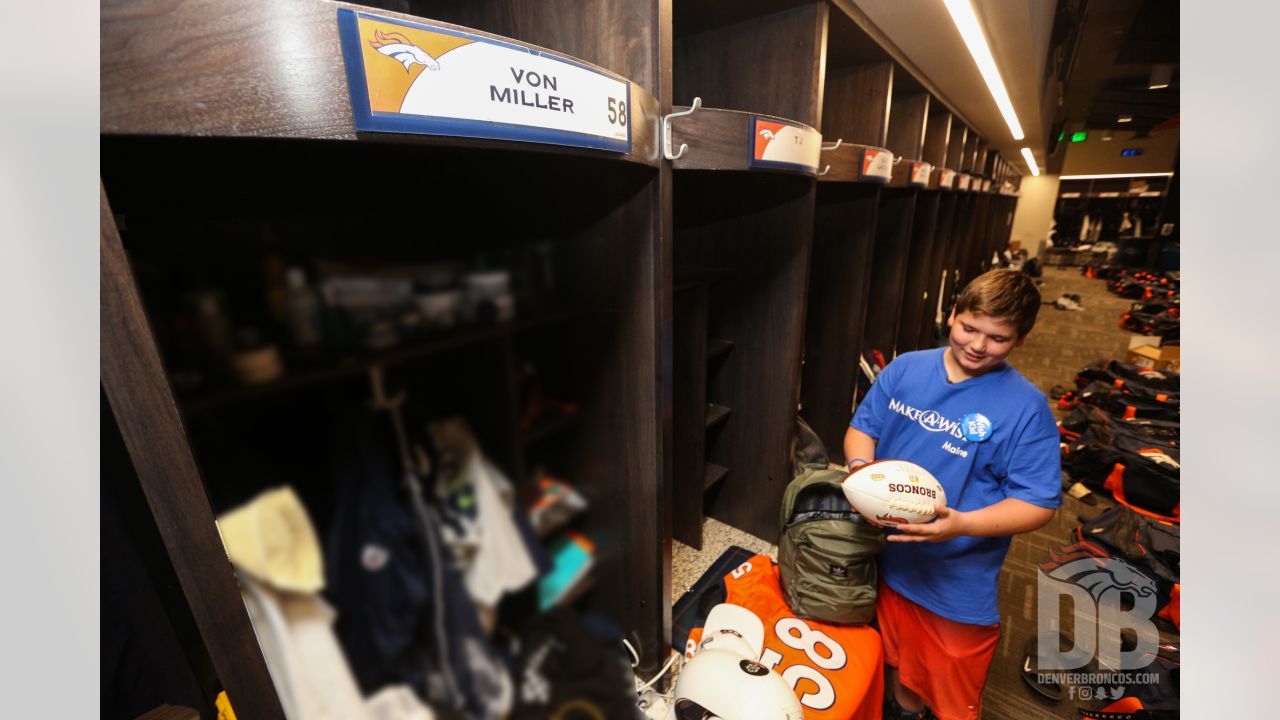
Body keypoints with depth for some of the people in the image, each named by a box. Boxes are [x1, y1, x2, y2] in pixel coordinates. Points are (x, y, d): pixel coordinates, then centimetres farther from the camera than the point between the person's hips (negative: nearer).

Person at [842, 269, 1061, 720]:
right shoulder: (904, 369, -8)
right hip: (891, 561, 4)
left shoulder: (1025, 407, -18)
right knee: (902, 659, 30)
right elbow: (862, 427, 1)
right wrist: (861, 466, -20)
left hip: (959, 583, -3)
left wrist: (961, 524, -33)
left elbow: (1038, 503, -16)